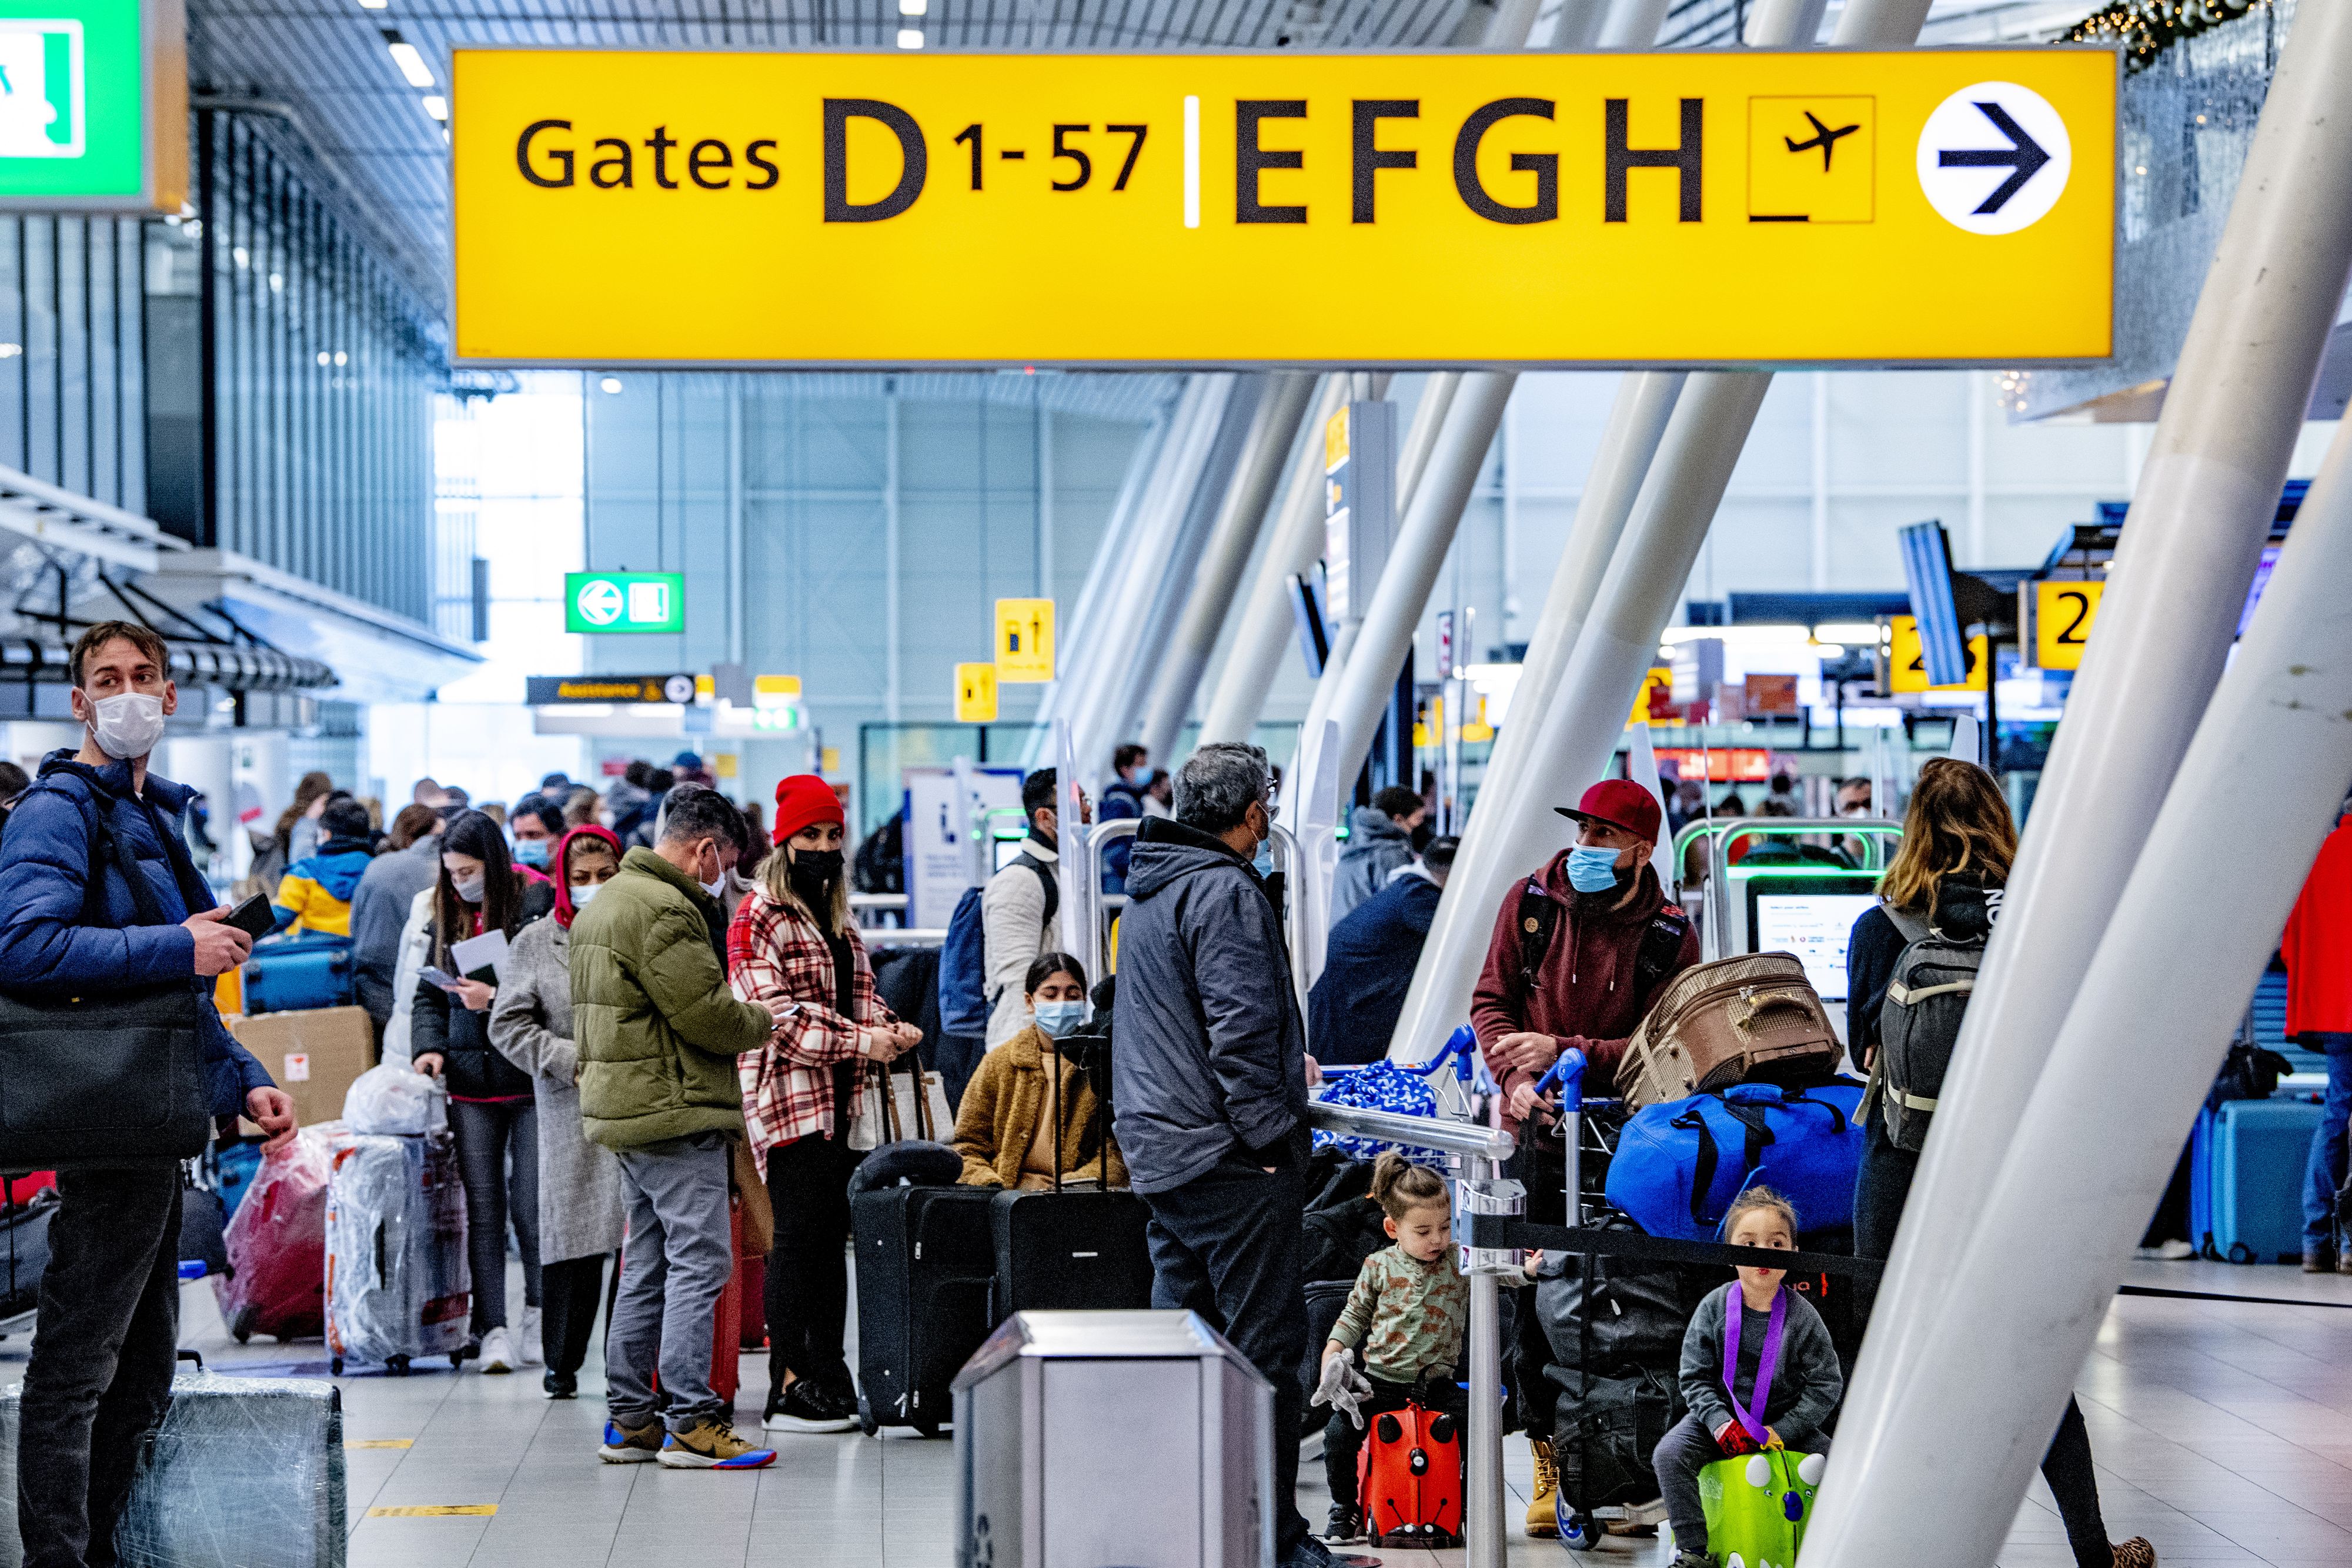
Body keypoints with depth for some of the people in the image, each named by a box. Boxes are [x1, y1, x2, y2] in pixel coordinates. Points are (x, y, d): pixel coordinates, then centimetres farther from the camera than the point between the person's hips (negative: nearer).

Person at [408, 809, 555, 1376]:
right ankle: (491, 1328, 4)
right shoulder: (448, 915, 13)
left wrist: (496, 1000, -17)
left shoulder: (537, 906, -5)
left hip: (529, 1078, -4)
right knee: (482, 1207, 2)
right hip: (469, 1081, 4)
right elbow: (428, 995, 17)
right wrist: (429, 1047, 1)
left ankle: (538, 1313, 17)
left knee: (531, 1206, -1)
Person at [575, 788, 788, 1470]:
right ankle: (690, 1423, -8)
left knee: (648, 1268, 14)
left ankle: (629, 1419, 17)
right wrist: (761, 1022, 1)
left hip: (624, 1108, 11)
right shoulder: (663, 909, -16)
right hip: (675, 1110, -11)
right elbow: (705, 1012, -19)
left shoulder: (607, 901, 19)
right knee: (699, 1262, -8)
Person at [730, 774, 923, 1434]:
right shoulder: (758, 917, -6)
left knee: (831, 1237, 9)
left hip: (843, 1101, 8)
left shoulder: (839, 918, 20)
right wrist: (861, 1041, -21)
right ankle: (787, 1389, -5)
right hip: (791, 1096, -8)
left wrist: (892, 1030, -1)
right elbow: (777, 1014, -15)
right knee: (799, 1236, -8)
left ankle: (829, 1377, 14)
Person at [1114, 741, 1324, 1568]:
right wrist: (1270, 1133, -17)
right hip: (1229, 1158, -10)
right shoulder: (1227, 893, -14)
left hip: (1160, 1150, 10)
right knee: (1264, 1343, -5)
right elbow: (1240, 1027, -22)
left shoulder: (1150, 890, 16)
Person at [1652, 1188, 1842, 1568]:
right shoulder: (1714, 1308, -8)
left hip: (1786, 1421, 0)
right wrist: (1720, 1422, -19)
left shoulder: (1802, 1316, -10)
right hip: (1722, 1416, 0)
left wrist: (1782, 1431, -15)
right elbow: (1695, 1377, -3)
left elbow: (1827, 1385, -6)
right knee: (1669, 1455, -24)